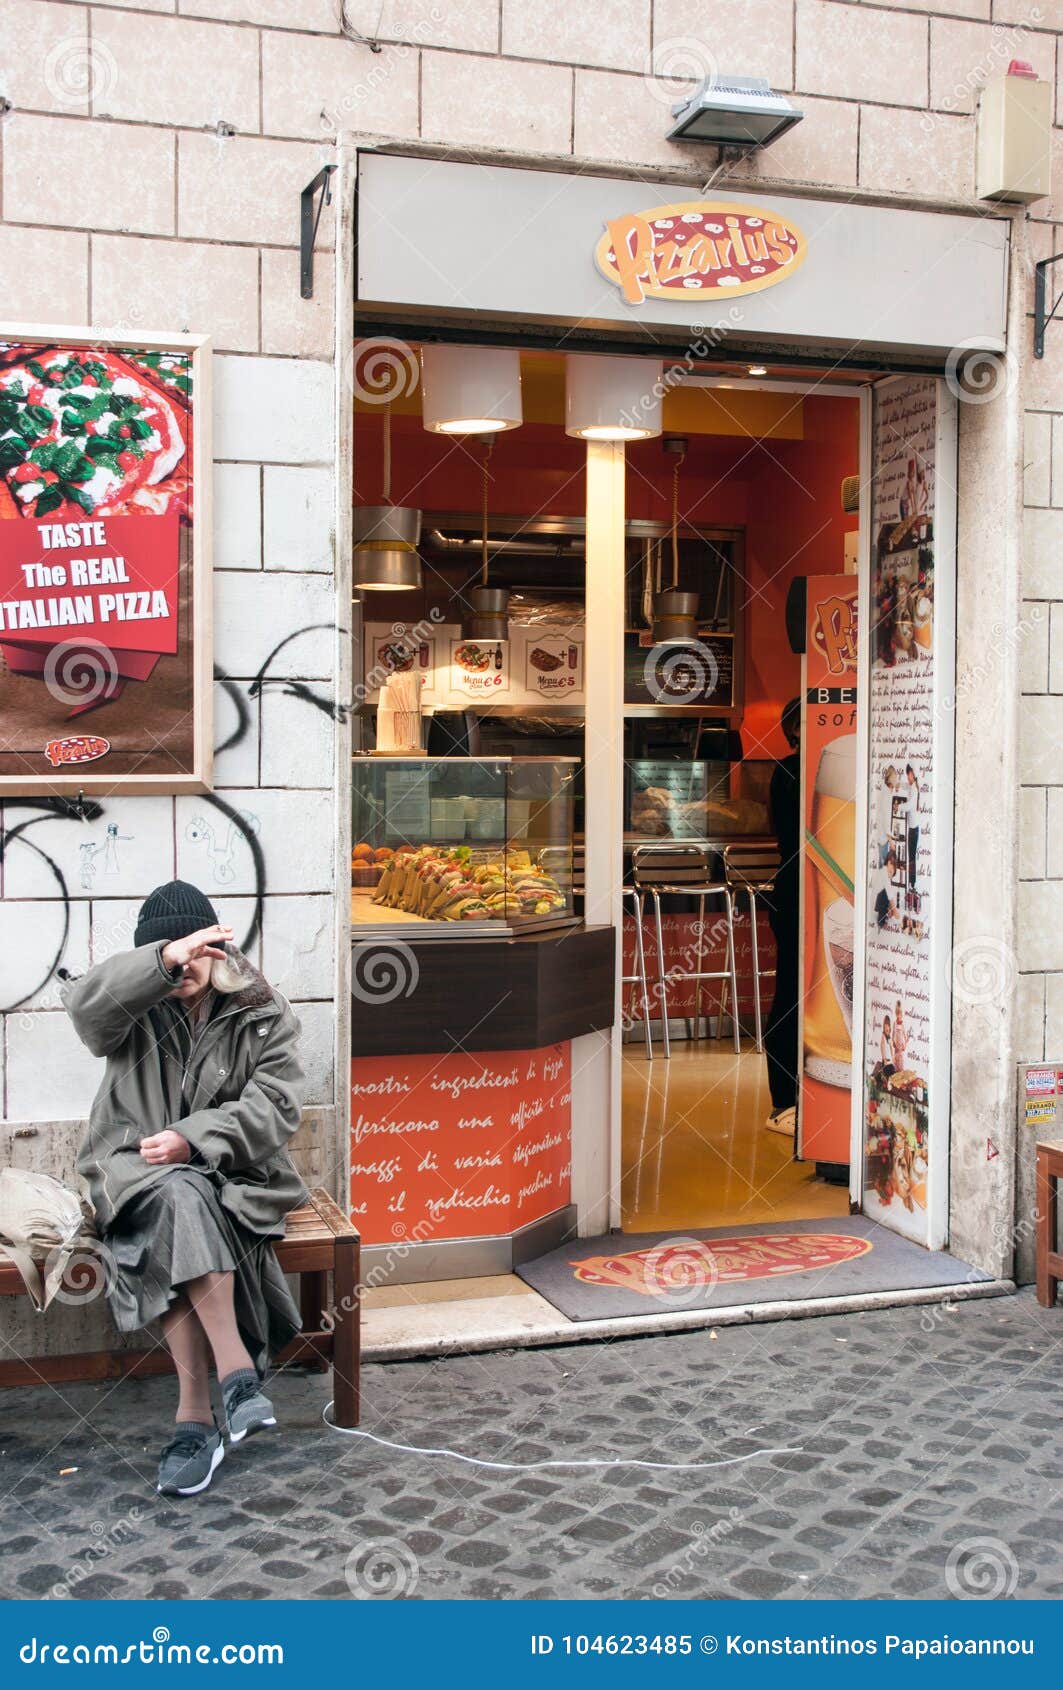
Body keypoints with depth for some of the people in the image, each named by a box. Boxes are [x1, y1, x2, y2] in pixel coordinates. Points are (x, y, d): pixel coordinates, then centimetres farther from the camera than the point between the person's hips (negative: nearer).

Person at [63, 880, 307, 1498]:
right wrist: (163, 959, -31)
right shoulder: (138, 1009, 5)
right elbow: (86, 1006, -20)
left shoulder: (264, 1017, 3)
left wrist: (194, 1139, -22)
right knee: (181, 1198, -35)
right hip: (138, 1172, 0)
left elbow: (274, 1110, -8)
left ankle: (195, 1418, -30)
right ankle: (238, 1373, -37)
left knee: (179, 1229, -33)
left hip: (231, 1175, 0)